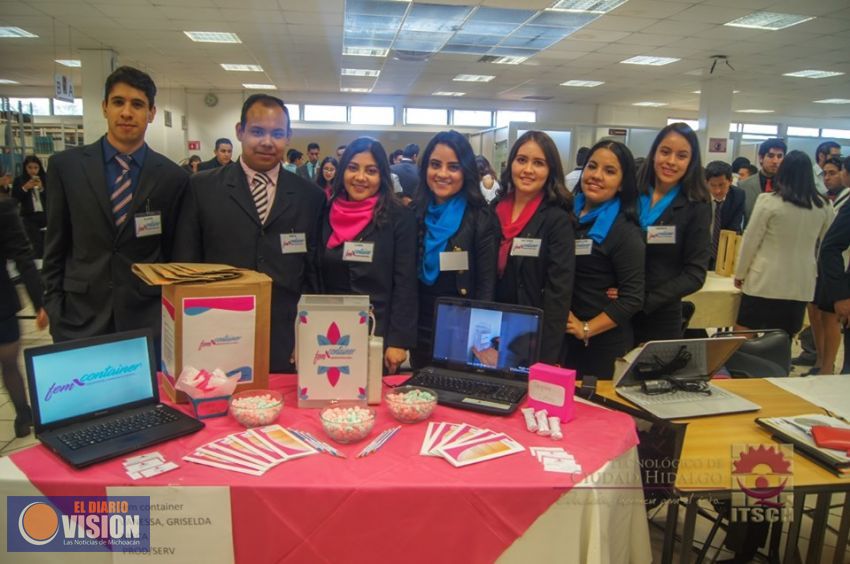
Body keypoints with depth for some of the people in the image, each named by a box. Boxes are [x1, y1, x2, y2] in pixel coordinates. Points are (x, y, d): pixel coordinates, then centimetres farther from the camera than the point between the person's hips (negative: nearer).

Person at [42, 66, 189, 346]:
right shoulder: (65, 165, 1)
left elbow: (174, 252, 6)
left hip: (148, 319, 0)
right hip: (80, 318, 1)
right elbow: (55, 247, 6)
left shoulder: (173, 176, -1)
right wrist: (54, 308, 2)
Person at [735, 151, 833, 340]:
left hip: (765, 281, -4)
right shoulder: (824, 206, 3)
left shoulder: (768, 200, -9)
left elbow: (750, 240, -4)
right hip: (802, 284, 4)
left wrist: (740, 273, 7)